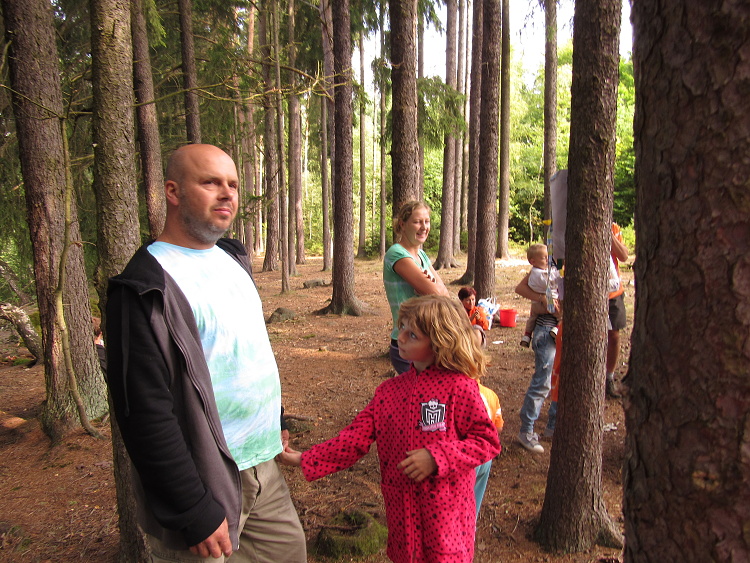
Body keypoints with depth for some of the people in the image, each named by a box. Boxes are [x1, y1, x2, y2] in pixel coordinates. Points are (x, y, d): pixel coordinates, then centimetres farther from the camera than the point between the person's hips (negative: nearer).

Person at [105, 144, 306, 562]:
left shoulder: (233, 258, 7)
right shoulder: (149, 286, -19)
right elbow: (146, 413, -21)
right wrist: (195, 513, -19)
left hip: (264, 467, 8)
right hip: (208, 483, -7)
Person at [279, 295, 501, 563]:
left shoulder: (459, 386, -14)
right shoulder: (389, 390, 1)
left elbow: (488, 440, -12)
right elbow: (357, 436, -1)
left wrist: (436, 457, -22)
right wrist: (305, 460, -6)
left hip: (445, 508, -5)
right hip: (400, 504, 5)